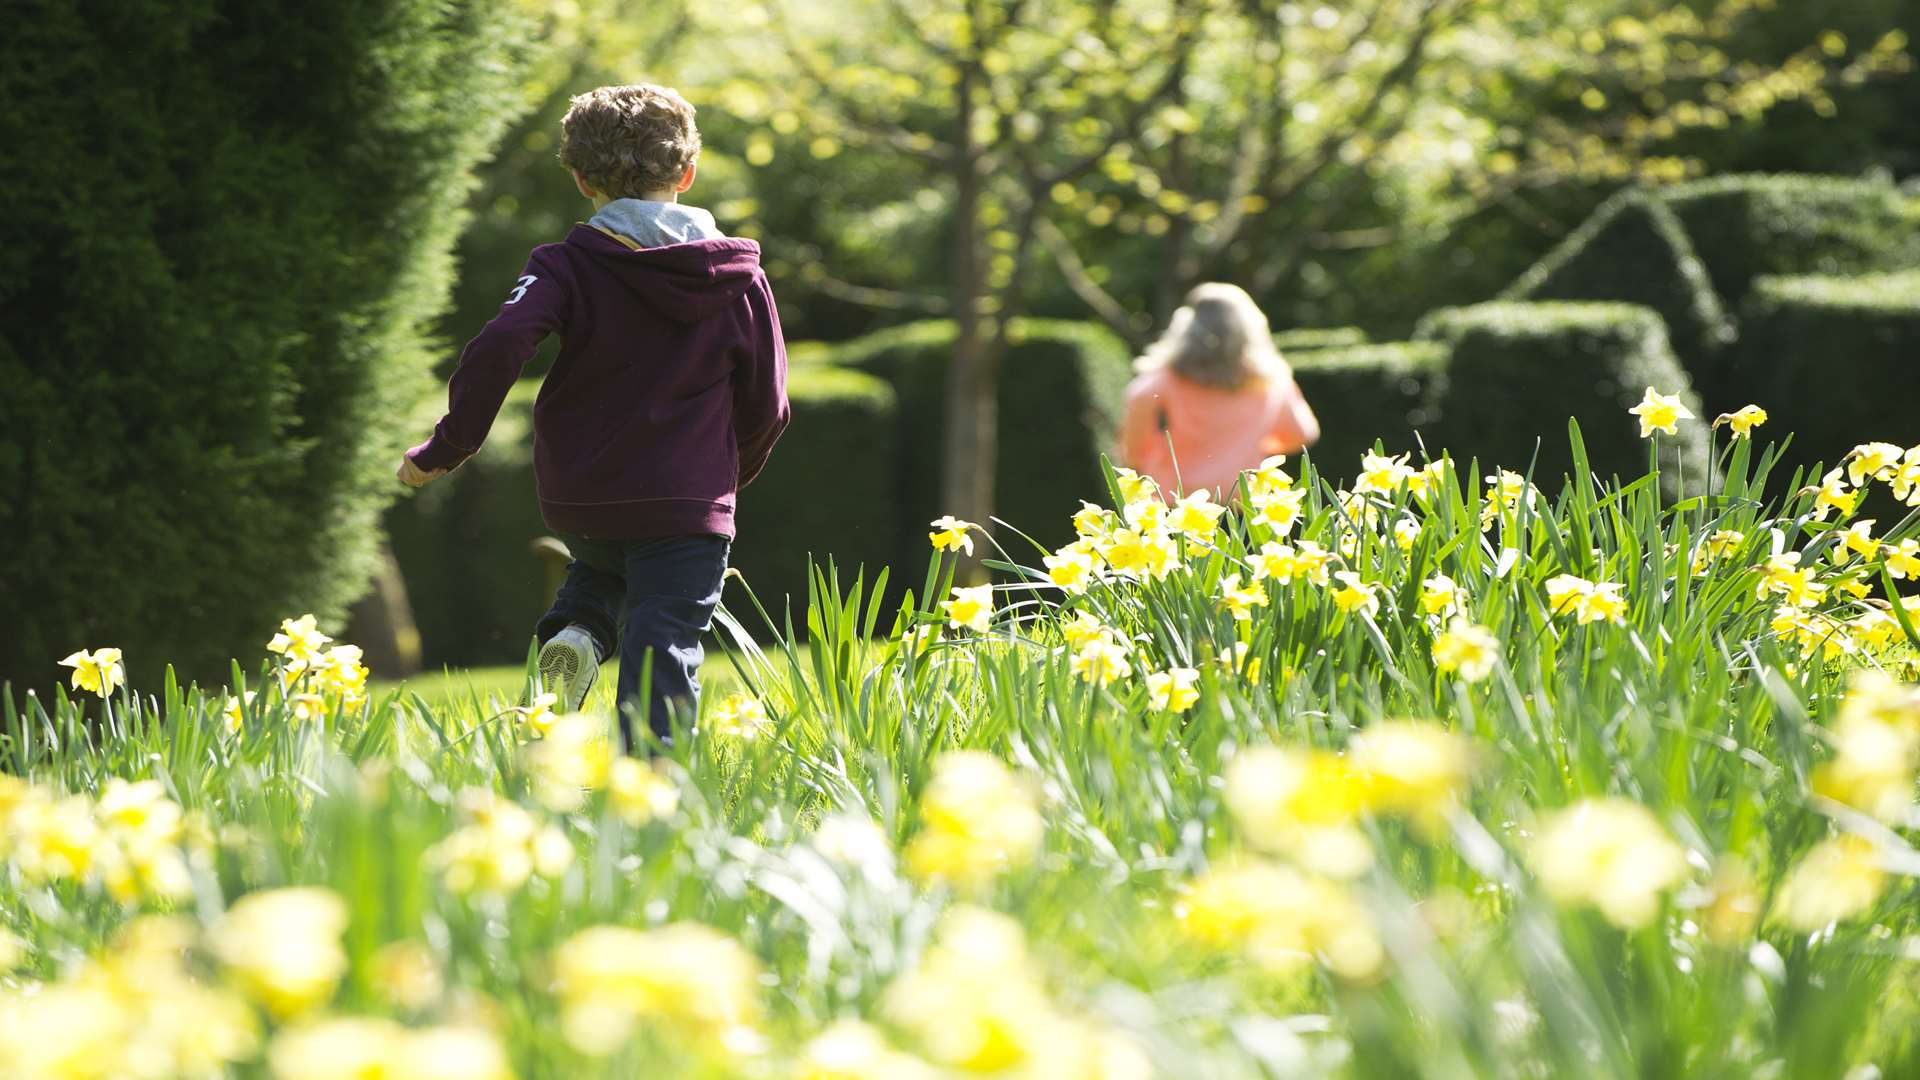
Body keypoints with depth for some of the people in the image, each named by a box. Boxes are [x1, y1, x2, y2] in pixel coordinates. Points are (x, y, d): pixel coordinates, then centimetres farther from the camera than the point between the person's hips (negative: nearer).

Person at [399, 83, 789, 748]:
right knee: (660, 670, -1)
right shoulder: (739, 276, 3)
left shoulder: (567, 267, -4)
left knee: (604, 563, 35)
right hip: (690, 507, -1)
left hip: (578, 502, 1)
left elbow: (497, 350, -20)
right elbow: (766, 404, 7)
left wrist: (444, 451, -8)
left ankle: (577, 627, 6)